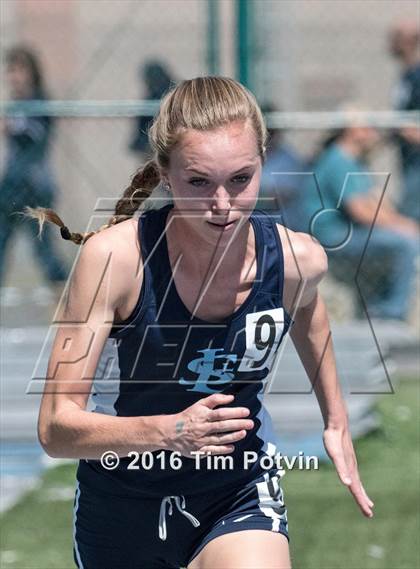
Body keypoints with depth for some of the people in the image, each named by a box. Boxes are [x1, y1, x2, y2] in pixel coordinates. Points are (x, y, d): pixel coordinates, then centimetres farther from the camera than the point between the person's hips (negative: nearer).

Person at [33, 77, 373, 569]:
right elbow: (56, 427, -26)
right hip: (121, 501, 0)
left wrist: (335, 420, 19)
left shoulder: (297, 259, -18)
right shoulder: (114, 257, -27)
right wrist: (168, 432, -41)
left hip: (240, 493, 0)